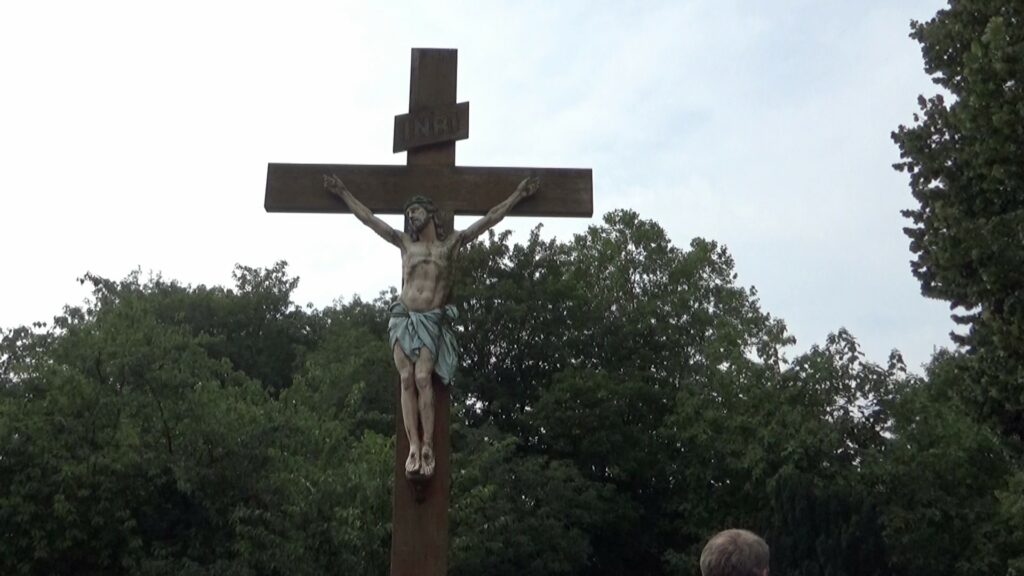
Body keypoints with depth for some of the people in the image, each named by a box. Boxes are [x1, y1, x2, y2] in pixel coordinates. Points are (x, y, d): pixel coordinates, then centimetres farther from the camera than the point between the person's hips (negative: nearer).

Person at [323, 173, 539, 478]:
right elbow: (368, 218, 22)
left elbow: (489, 219, 13)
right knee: (407, 380, -13)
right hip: (402, 317, 2)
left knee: (423, 378, -19)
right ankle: (414, 447, -19)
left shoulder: (452, 242, 12)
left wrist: (518, 194, 13)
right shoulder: (404, 243, 15)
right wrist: (343, 193, 26)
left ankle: (428, 447, -22)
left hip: (431, 321, -2)